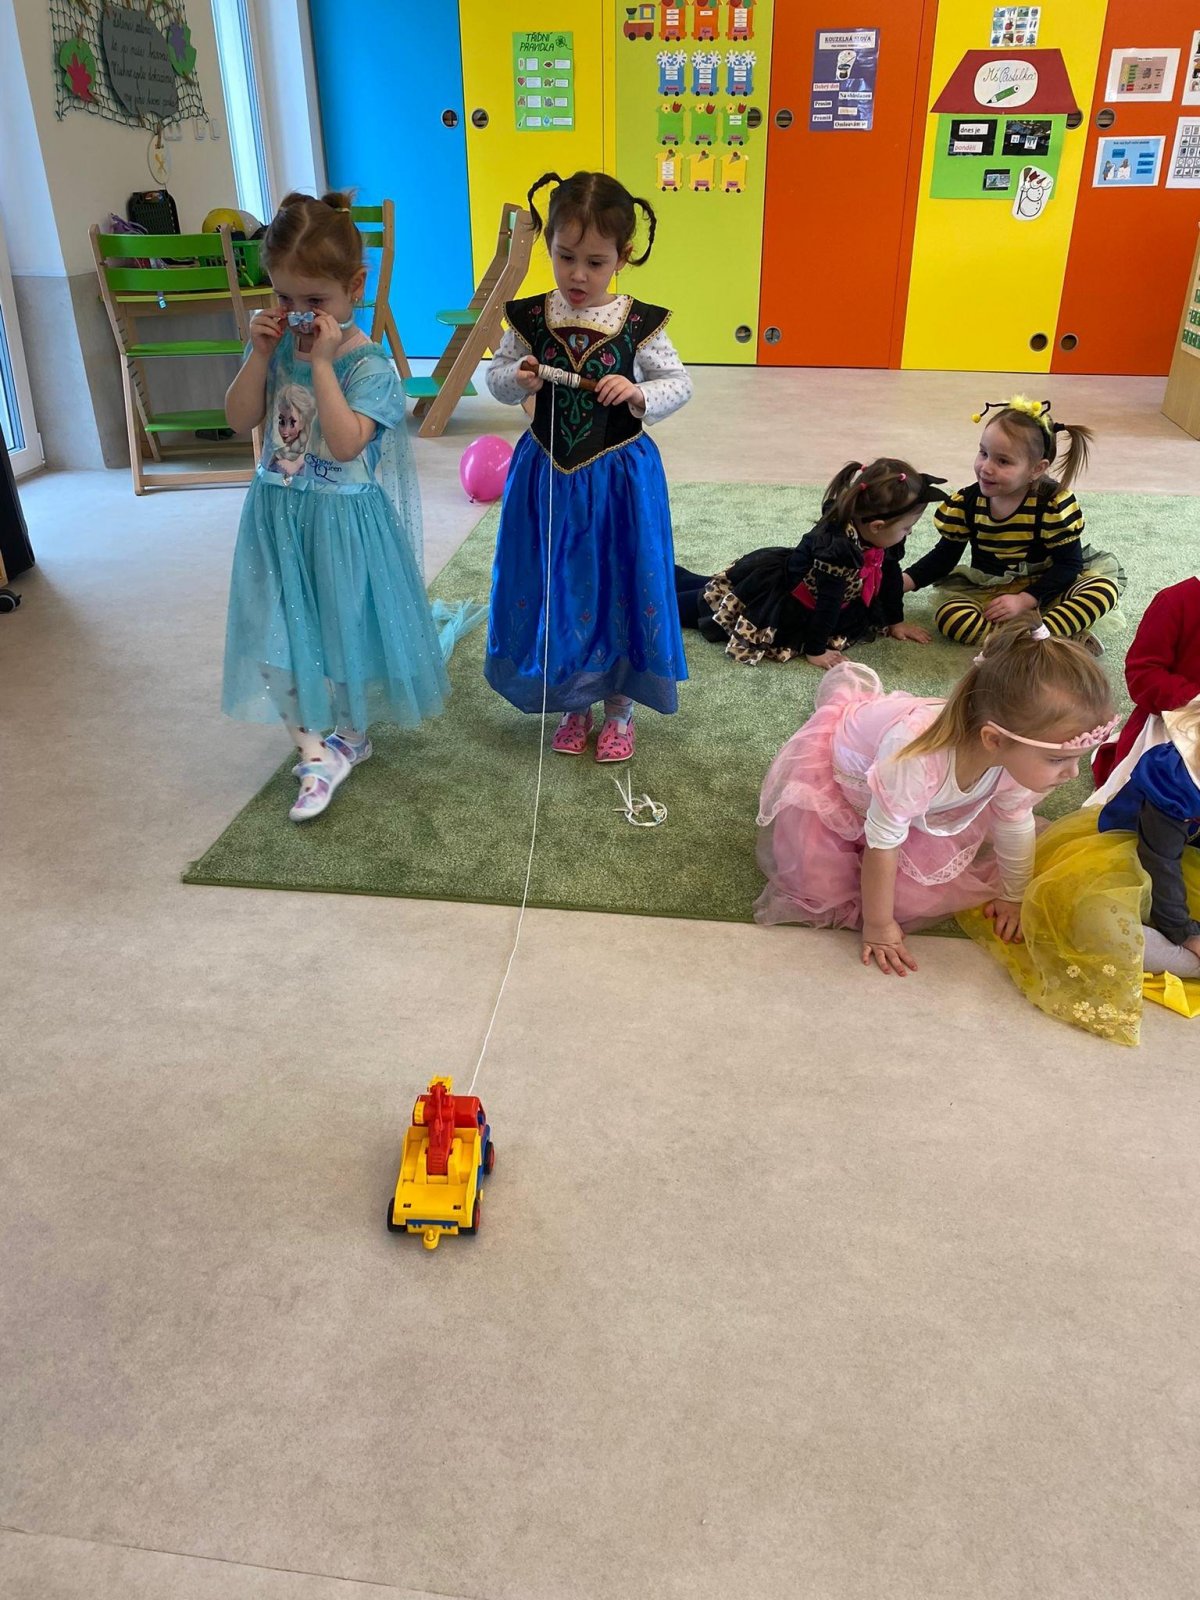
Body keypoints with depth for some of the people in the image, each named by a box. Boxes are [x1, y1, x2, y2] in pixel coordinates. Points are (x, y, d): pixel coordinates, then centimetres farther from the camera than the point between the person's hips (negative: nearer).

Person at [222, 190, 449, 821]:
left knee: (345, 627, 11)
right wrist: (261, 353, -12)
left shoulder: (369, 364, -16)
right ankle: (314, 751, 16)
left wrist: (321, 362, -27)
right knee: (280, 634, 5)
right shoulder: (274, 345, 1)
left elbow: (346, 443, -27)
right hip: (279, 514, 5)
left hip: (343, 519, -5)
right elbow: (240, 419, -2)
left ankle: (349, 735, 34)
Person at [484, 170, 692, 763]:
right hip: (547, 475, 2)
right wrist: (519, 380, -14)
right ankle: (572, 703, 31)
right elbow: (496, 375, 8)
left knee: (619, 588, 9)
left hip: (619, 477, -2)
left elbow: (679, 384, -1)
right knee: (555, 590, 11)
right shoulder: (530, 318, -3)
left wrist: (639, 394, -20)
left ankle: (620, 705, 28)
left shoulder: (639, 323, -8)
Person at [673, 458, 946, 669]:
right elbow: (828, 603, -35)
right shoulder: (838, 547, -43)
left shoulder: (883, 538, -17)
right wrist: (815, 650, -26)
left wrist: (896, 621, 10)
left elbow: (890, 575, 2)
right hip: (770, 593, -8)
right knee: (706, 603, 7)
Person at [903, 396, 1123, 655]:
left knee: (1104, 586, -28)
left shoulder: (1054, 503, -14)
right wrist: (903, 582, -13)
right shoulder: (966, 503, -6)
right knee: (948, 615, -32)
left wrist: (1024, 600, -24)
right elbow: (944, 556, 3)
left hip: (1043, 590, -1)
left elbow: (1068, 563, -13)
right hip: (988, 592, 2)